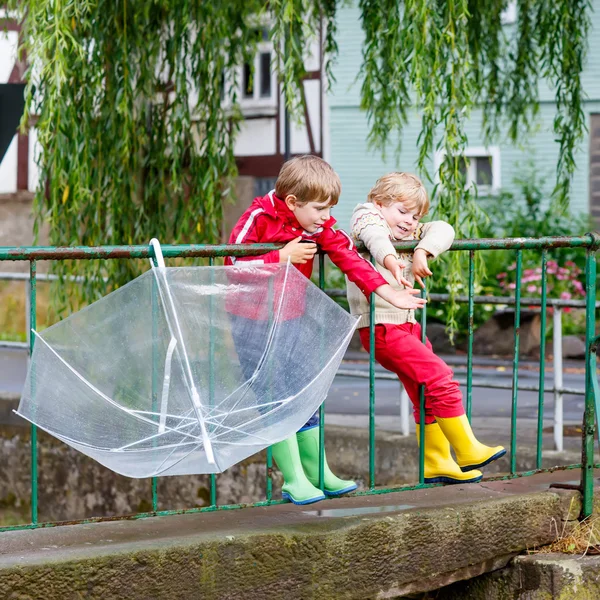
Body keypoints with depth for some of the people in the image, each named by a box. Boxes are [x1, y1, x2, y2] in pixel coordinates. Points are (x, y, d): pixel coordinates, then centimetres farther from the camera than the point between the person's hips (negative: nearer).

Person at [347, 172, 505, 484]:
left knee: (426, 395, 14)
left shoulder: (410, 234, 16)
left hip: (407, 324, 9)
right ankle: (467, 452, -6)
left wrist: (422, 251, -18)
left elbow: (443, 230, 2)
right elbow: (374, 235, -28)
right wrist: (388, 258, -50)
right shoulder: (367, 216, -5)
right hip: (381, 327, -9)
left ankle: (437, 463, 22)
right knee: (441, 379, -13)